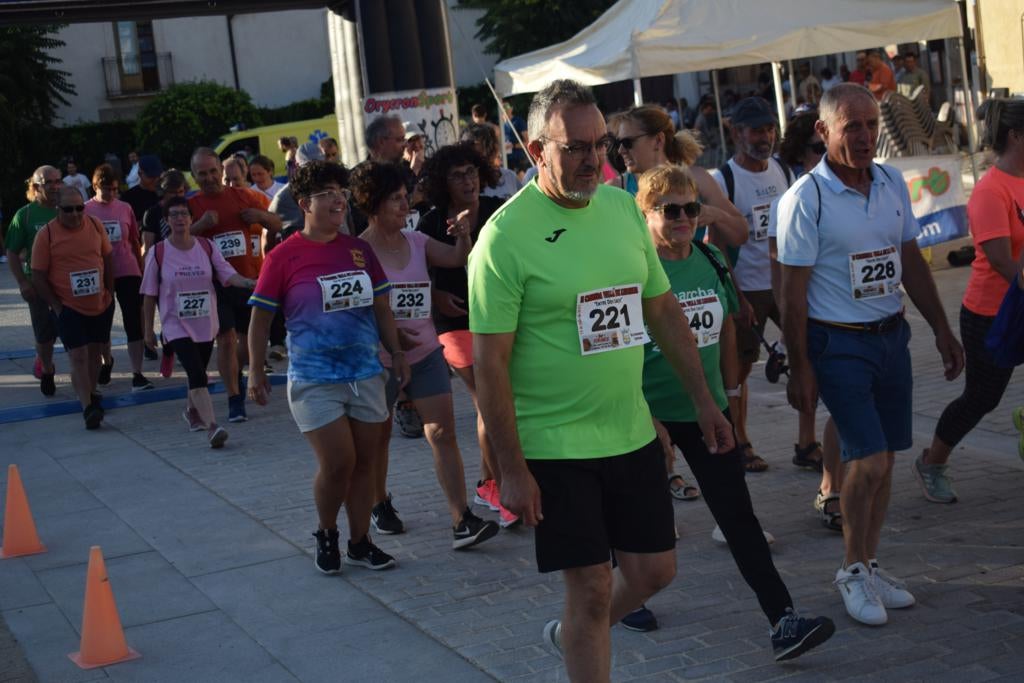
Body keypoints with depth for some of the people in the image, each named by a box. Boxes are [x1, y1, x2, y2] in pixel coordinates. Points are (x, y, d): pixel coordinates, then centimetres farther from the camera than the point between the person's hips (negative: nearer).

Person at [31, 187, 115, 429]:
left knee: (95, 352, 15)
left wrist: (110, 293, 8)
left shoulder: (95, 226, -1)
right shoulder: (46, 234, -11)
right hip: (68, 307, -4)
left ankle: (91, 394, 32)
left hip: (101, 305, 4)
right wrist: (56, 306, -10)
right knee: (78, 356, -12)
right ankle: (88, 407, -15)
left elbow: (107, 260, 12)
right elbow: (38, 277, -7)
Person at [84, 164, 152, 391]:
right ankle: (106, 361, 40)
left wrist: (142, 271, 10)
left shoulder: (125, 208, 1)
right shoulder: (86, 210, -4)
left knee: (134, 323, -6)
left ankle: (137, 374, -6)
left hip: (128, 273, 0)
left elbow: (135, 242, 9)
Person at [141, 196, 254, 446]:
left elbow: (227, 274, -7)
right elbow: (150, 294, 1)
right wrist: (148, 330, 4)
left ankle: (191, 411, 44)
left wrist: (248, 283, -27)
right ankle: (211, 427, -25)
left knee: (198, 373, 16)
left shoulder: (206, 246, 0)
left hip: (206, 324, 4)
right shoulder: (158, 253, -6)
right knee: (197, 374, -19)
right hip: (176, 326, -4)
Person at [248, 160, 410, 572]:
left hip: (365, 374, 5)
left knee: (365, 462, 8)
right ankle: (326, 535, 17)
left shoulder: (359, 250, 6)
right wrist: (256, 372, -3)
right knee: (337, 462, -9)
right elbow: (260, 318, -3)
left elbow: (381, 307, 15)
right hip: (314, 379, -5)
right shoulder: (284, 257, -7)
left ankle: (360, 543, 22)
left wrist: (396, 352, 12)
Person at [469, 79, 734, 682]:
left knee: (655, 571, 14)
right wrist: (512, 469, -15)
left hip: (632, 433, 6)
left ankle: (571, 633, 40)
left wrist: (704, 400, 13)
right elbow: (490, 363, -15)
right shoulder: (506, 235, -15)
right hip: (555, 446, -6)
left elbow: (664, 310, 14)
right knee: (593, 588, 0)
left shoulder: (623, 207, 4)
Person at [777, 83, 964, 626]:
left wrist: (941, 330, 13)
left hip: (891, 336, 6)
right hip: (838, 344, -6)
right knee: (869, 460, -10)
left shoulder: (892, 183, 6)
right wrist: (799, 368, -13)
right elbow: (793, 291, -12)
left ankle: (868, 566, 23)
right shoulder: (806, 198, -14)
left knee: (882, 460, 9)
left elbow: (911, 263, 15)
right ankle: (853, 571, 8)